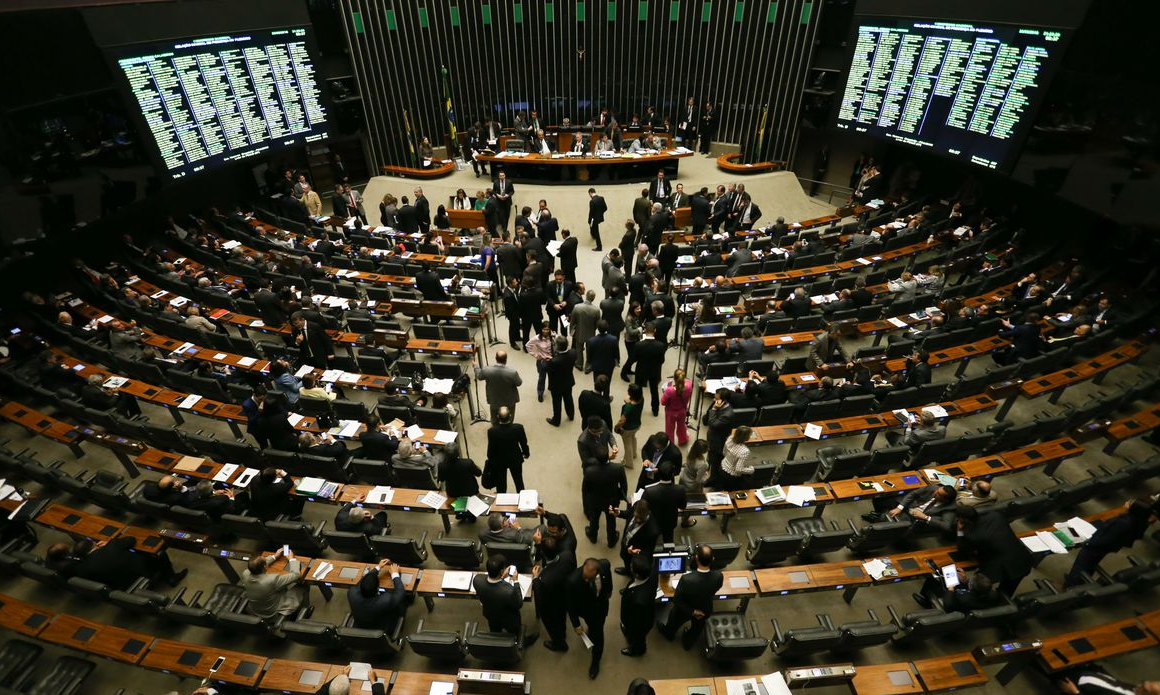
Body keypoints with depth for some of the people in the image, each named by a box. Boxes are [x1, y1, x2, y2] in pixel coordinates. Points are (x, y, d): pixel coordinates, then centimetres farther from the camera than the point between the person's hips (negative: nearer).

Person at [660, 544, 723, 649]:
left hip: (685, 611, -2)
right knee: (696, 629, 35)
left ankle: (668, 633, 63)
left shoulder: (687, 579, -44)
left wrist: (692, 612, -16)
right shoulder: (719, 576, -35)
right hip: (706, 610, 2)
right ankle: (688, 643, 62)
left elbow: (676, 600, -29)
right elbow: (715, 590, -10)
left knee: (674, 622, 33)